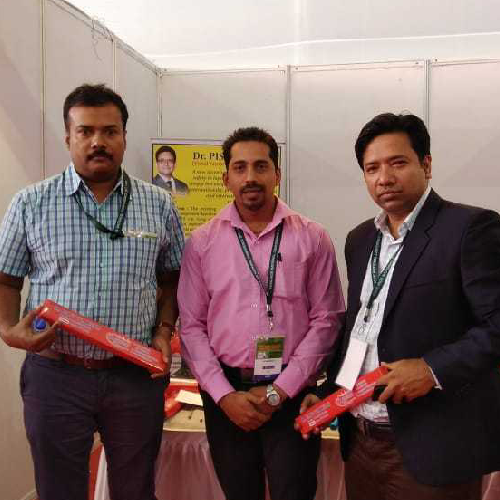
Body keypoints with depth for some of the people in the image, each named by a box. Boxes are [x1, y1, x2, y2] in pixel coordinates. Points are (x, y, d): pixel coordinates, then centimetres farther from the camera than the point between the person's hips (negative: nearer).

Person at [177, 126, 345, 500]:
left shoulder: (312, 238, -1)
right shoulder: (202, 242, 1)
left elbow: (326, 319, -3)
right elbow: (191, 325, 1)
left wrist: (279, 390, -9)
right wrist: (224, 395, -8)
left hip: (292, 393, -1)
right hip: (226, 393, 2)